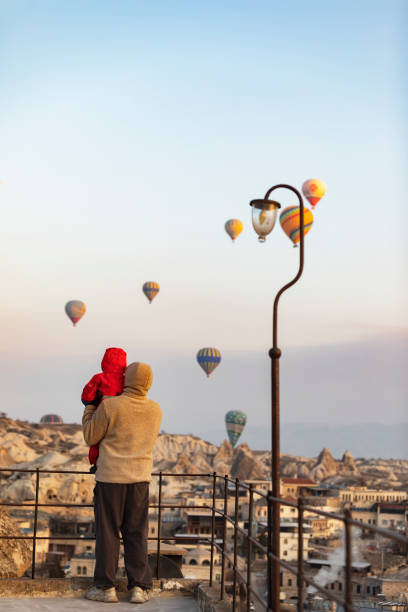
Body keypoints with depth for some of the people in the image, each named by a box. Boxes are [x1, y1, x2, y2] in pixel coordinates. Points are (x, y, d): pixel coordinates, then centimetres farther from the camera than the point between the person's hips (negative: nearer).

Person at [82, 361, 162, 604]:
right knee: (137, 534, 8)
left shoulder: (109, 406, -11)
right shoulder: (156, 410, 3)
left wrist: (89, 408, 12)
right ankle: (139, 587, 7)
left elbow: (91, 437, -2)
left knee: (108, 532, 4)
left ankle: (105, 587, 8)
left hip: (111, 477, -3)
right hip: (140, 478, 3)